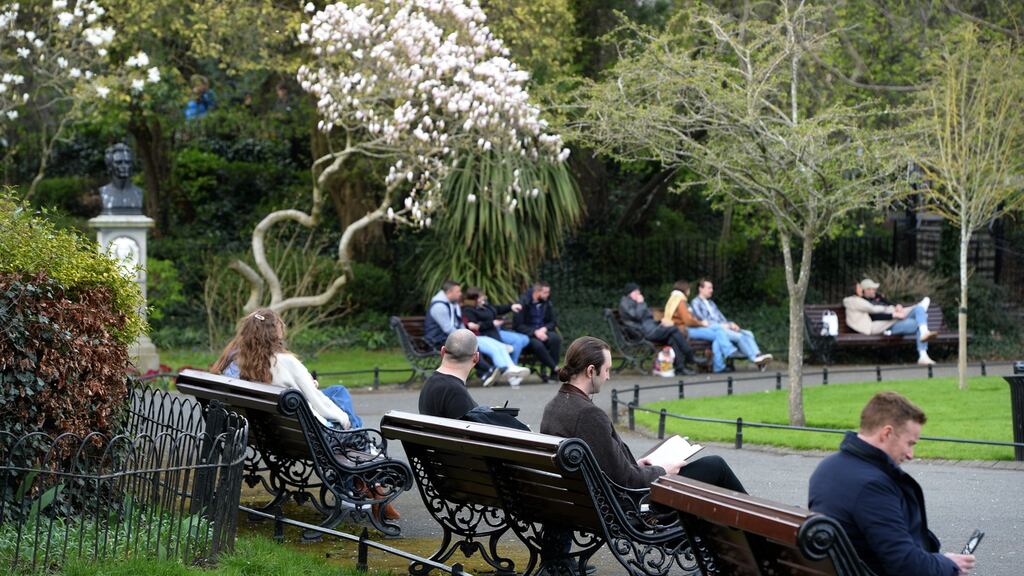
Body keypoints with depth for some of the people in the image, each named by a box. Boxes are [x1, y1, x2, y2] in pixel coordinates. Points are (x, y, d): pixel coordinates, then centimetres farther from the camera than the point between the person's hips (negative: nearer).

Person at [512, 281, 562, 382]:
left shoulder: (547, 303, 7)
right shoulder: (523, 303, -9)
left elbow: (553, 322, 12)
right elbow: (517, 325, -12)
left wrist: (544, 329, -11)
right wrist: (535, 332, -22)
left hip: (542, 332, 4)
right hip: (528, 334, -4)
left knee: (556, 338, -28)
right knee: (537, 344, -37)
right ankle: (556, 369, -25)